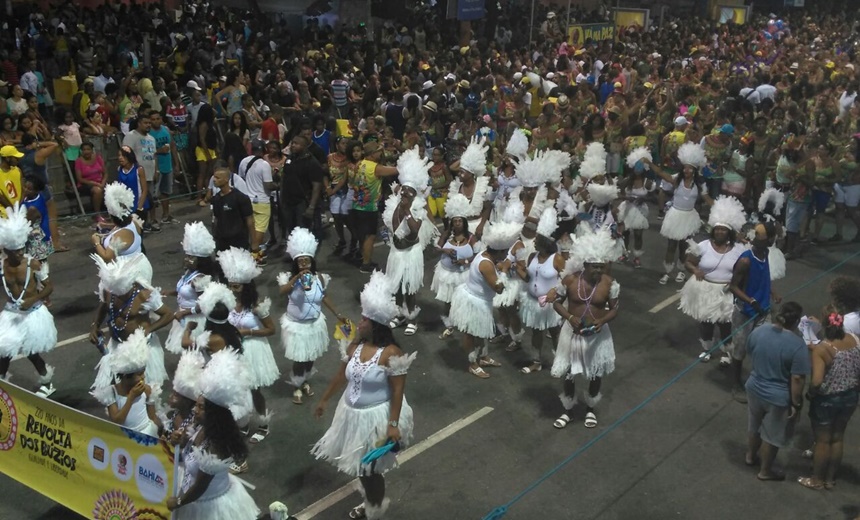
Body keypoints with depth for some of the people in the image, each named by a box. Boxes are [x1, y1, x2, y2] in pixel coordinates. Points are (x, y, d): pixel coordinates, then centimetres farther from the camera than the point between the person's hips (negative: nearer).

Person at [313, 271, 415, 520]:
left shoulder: (390, 353, -23)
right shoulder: (355, 346, -3)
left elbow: (398, 390, -21)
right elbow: (341, 375, 10)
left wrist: (393, 424, -23)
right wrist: (324, 400, 19)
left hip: (377, 417, -7)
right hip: (352, 413, 7)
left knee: (370, 468, 7)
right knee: (359, 464, 22)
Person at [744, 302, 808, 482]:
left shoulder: (758, 332, -10)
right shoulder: (797, 345, -26)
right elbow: (797, 379, -21)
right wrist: (796, 404, -11)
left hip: (754, 389, 5)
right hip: (778, 398, -5)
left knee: (754, 427, 28)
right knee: (772, 435, 16)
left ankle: (750, 456, 49)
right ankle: (765, 471, 33)